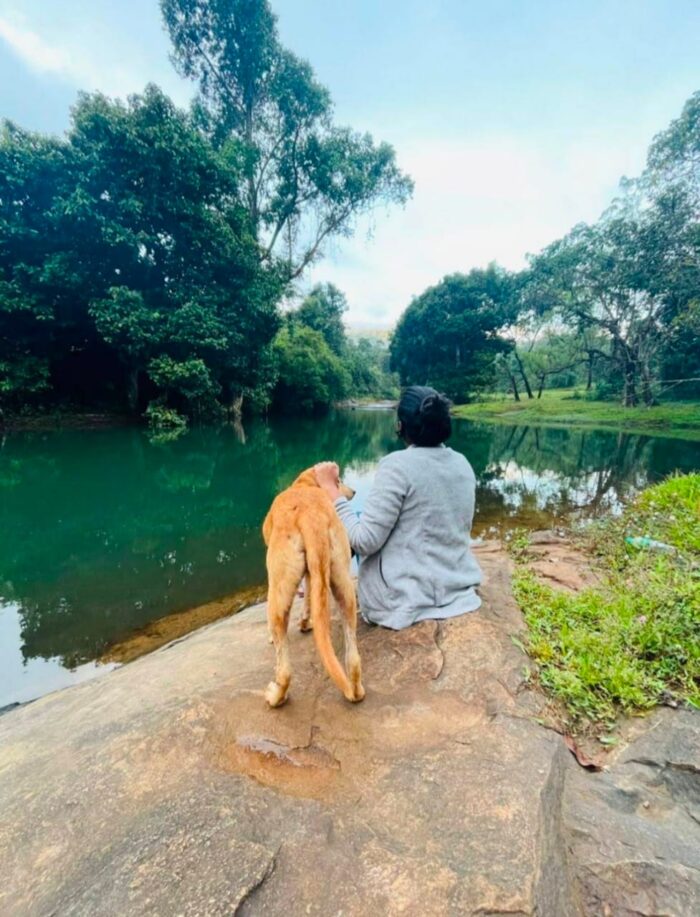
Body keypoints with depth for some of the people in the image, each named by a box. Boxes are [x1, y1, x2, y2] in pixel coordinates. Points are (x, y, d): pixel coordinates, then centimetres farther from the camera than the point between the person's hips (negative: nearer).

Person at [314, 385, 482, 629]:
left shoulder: (397, 464, -21)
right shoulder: (463, 464, 0)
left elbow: (365, 541, -22)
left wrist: (330, 488, -13)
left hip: (403, 599, -6)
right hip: (459, 591, 7)